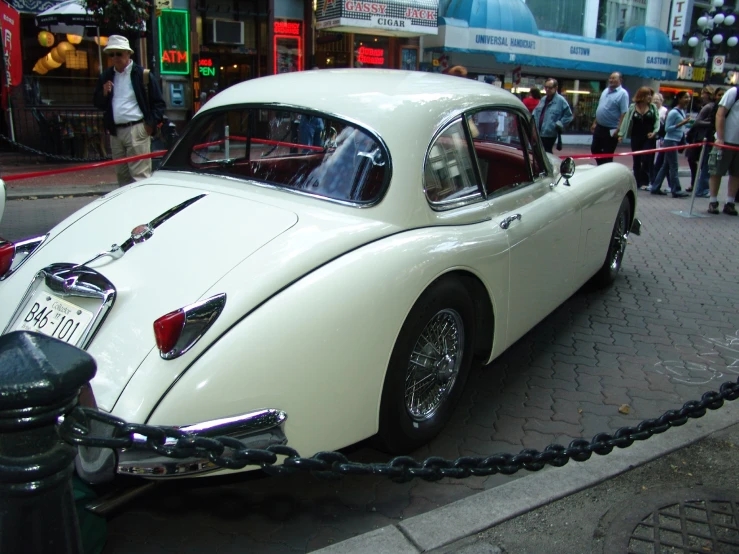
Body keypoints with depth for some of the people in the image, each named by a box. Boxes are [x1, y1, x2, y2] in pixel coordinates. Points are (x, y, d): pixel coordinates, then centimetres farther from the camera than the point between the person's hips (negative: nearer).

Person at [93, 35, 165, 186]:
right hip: (115, 132, 6)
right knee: (122, 175, 11)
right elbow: (97, 103, 18)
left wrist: (151, 124, -10)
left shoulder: (141, 74, 0)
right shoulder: (106, 76, 15)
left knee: (140, 175, -10)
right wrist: (104, 93, -3)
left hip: (137, 130, -6)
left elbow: (158, 103, -1)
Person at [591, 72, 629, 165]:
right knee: (594, 149, 16)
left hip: (611, 130, -8)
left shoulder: (622, 93, -12)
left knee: (607, 155, 1)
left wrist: (618, 129, -24)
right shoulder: (606, 91, 11)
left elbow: (624, 113, -18)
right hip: (599, 127, 8)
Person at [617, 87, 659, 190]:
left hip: (649, 138, -1)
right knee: (636, 160, 7)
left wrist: (654, 132, -12)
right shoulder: (633, 107, 1)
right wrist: (621, 134, -6)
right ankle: (637, 182, 16)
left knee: (646, 160, -9)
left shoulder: (653, 107, 3)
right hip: (636, 137, 1)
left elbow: (657, 121, 4)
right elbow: (626, 120, 0)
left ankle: (644, 182, -5)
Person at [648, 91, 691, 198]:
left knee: (666, 166, 11)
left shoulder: (683, 111, 11)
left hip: (677, 141, 9)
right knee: (673, 166, -6)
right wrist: (680, 124, -21)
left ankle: (655, 188, 17)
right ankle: (676, 190, -2)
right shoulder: (673, 112, -14)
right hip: (671, 141, -9)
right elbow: (667, 128, -15)